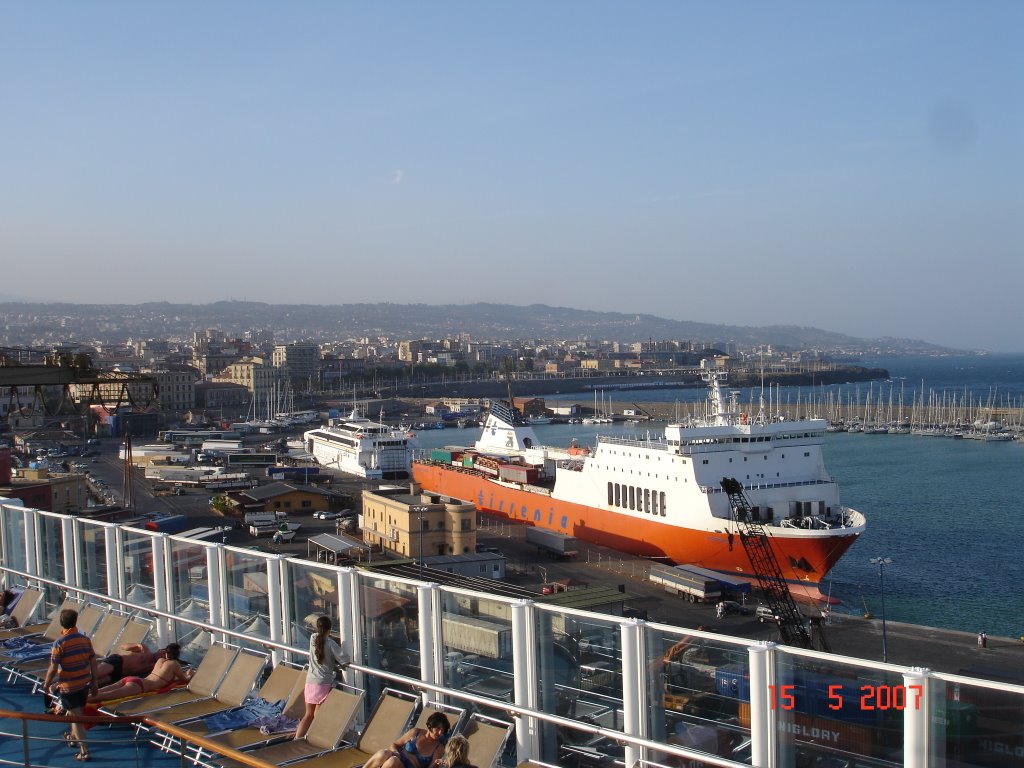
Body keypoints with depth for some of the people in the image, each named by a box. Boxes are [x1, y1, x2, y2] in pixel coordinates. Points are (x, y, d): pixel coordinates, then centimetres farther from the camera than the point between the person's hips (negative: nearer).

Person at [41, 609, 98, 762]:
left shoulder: (59, 643, -18)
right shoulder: (85, 640, -4)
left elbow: (53, 668, -16)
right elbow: (93, 663, 2)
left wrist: (46, 684, -1)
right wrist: (94, 682, 14)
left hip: (68, 686, -5)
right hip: (84, 684, 5)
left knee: (75, 717, 1)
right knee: (77, 713, 25)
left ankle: (84, 751, 0)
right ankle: (73, 737, 46)